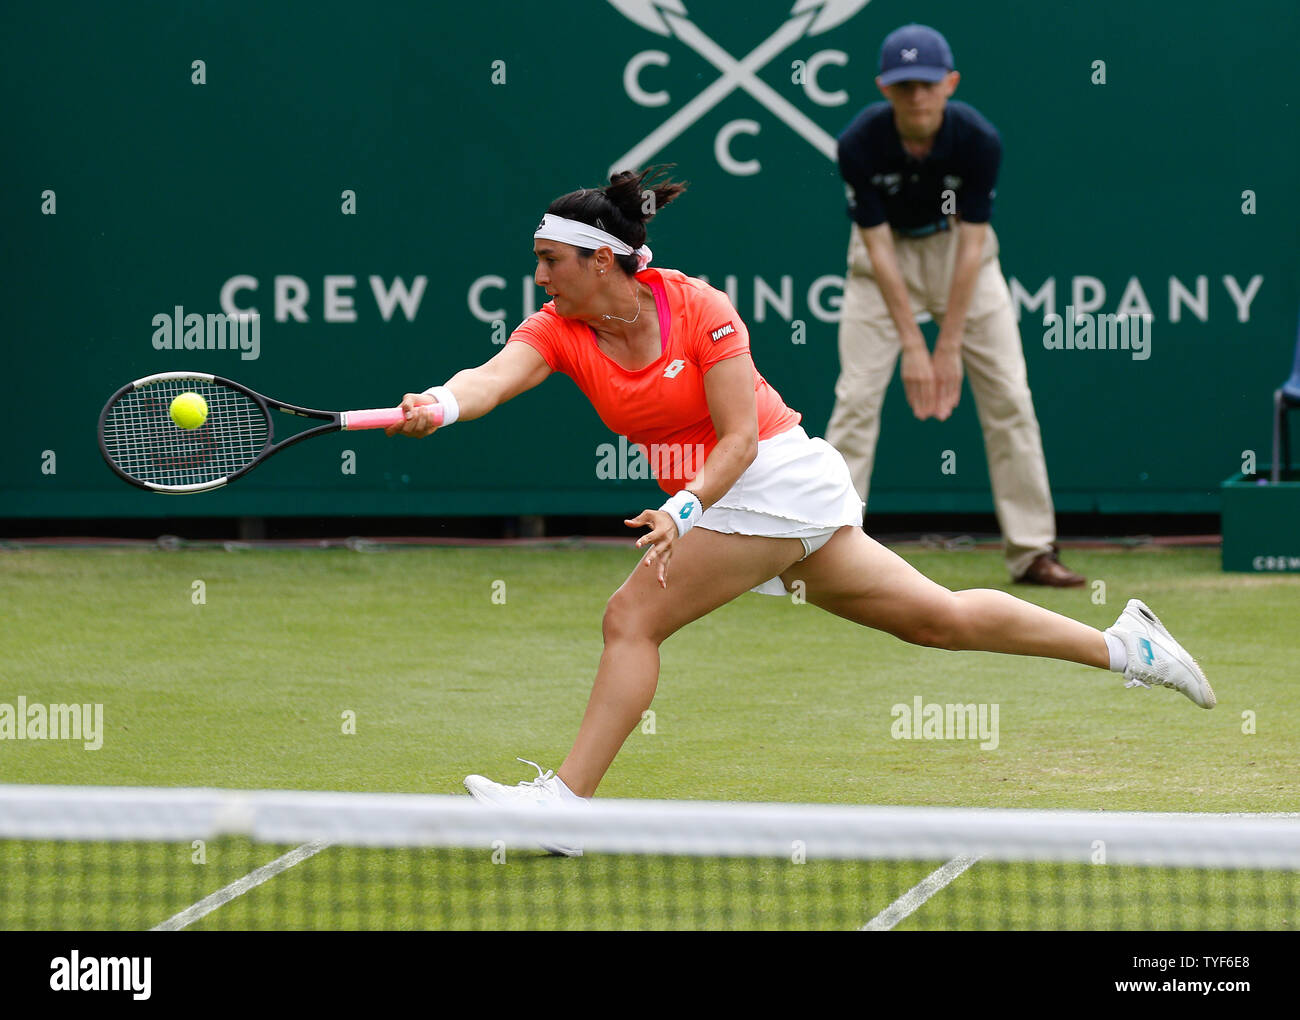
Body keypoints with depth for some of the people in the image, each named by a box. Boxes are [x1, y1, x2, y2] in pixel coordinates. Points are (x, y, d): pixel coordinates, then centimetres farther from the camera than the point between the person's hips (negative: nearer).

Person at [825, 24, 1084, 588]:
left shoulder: (978, 140, -27)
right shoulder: (859, 144, -28)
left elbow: (971, 247, -23)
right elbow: (879, 249, -24)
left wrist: (948, 348, -23)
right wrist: (912, 346, -26)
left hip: (959, 250, 1)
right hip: (886, 251, -1)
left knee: (1008, 393, -6)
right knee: (858, 395, -11)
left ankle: (1032, 552, 1)